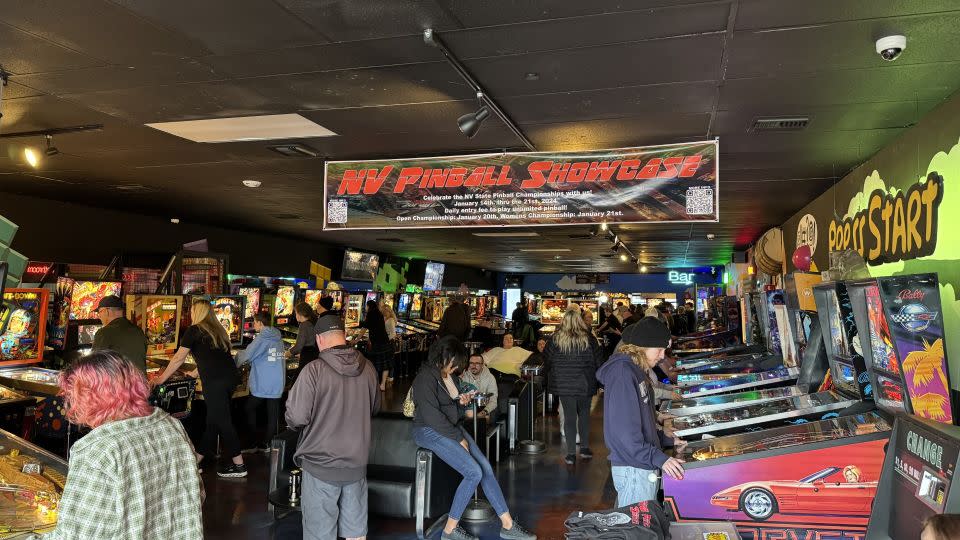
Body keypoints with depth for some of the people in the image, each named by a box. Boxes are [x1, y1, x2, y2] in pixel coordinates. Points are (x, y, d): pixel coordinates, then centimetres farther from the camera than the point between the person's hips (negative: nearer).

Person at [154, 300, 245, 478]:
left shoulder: (194, 330, 2)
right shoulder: (217, 330, 21)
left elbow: (179, 359, 3)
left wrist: (161, 379, 13)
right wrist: (195, 373, 41)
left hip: (216, 382, -7)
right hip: (231, 377, 7)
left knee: (222, 421, -2)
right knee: (214, 416, 20)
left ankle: (239, 465, -1)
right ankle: (208, 453, 32)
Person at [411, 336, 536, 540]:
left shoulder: (450, 376, 10)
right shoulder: (425, 378, -17)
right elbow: (432, 417, -21)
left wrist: (461, 402, 2)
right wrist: (459, 439, -16)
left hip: (452, 427, 8)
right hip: (430, 431, -8)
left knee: (486, 467, -5)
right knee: (474, 473, -19)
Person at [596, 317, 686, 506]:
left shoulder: (635, 370, 12)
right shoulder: (622, 372, -19)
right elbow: (623, 429, -24)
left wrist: (667, 441, 14)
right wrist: (659, 458, -23)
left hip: (644, 466, 9)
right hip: (633, 470, -9)